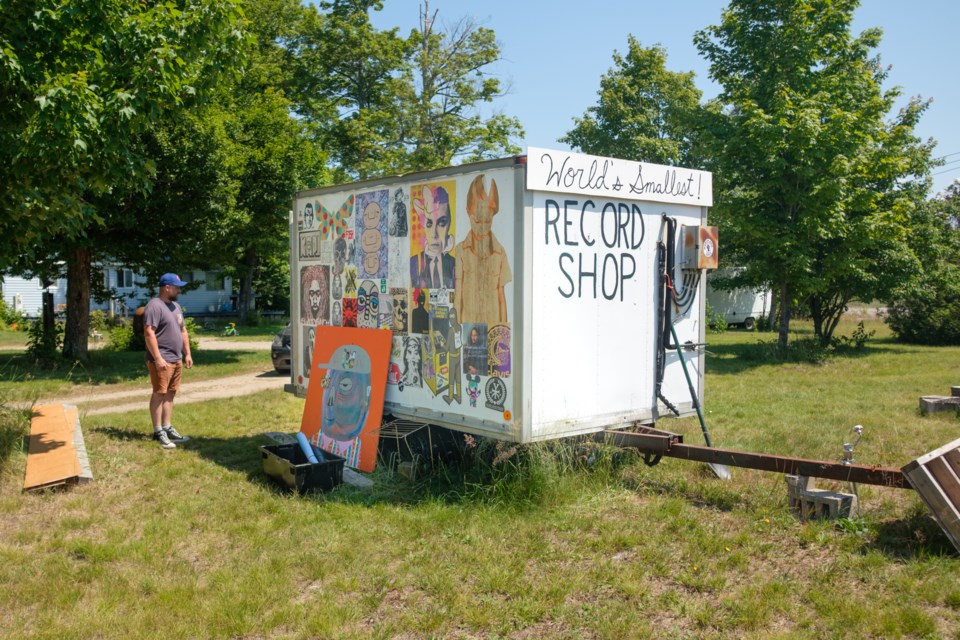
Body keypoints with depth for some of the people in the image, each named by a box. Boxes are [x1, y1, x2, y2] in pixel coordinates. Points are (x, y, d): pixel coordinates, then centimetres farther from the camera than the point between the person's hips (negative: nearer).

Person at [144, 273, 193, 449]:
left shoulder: (175, 306, 17)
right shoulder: (154, 306, -13)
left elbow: (183, 331, 23)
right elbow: (149, 334, -19)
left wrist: (187, 354, 18)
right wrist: (158, 358, -23)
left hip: (177, 360, 9)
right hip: (162, 361, -9)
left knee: (169, 395, 12)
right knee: (159, 394, -4)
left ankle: (167, 428, 18)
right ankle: (158, 432, 1)